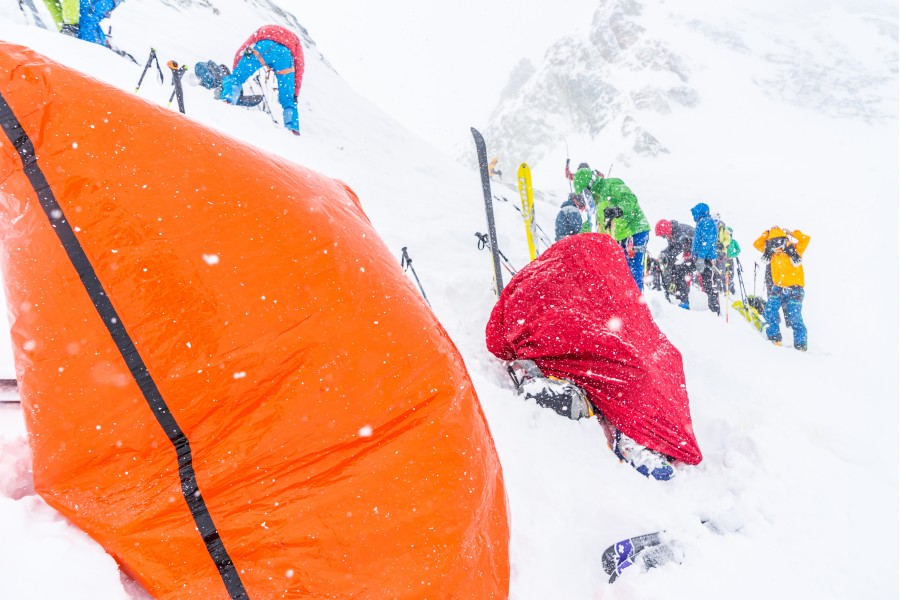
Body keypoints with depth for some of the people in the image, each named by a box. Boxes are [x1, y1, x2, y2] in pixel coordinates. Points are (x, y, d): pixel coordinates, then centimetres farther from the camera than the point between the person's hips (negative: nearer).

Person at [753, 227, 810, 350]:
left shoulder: (794, 251, -5)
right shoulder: (772, 253, 6)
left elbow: (805, 239, -17)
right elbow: (757, 244, 11)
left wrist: (791, 233, -9)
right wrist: (767, 233, 2)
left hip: (794, 289, -4)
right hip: (777, 288, 4)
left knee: (795, 318, -7)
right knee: (769, 313, -11)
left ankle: (800, 345, 3)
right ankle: (774, 338, 2)